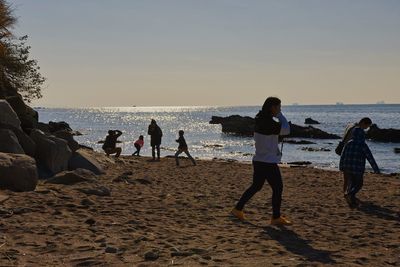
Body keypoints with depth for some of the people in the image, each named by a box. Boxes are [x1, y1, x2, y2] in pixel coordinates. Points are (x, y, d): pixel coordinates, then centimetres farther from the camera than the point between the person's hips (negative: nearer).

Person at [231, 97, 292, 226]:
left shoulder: (260, 120, 9)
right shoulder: (268, 122, -20)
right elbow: (286, 130, -18)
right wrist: (280, 115, -9)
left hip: (259, 160, 9)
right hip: (268, 162, -9)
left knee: (256, 186, 19)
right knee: (278, 188, 2)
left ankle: (238, 209, 23)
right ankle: (276, 218, 9)